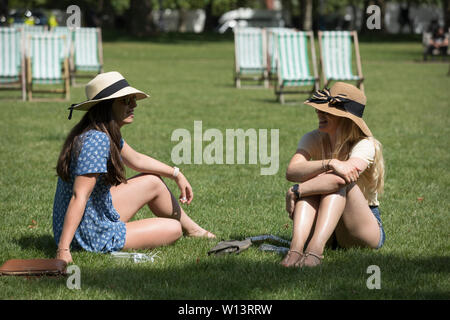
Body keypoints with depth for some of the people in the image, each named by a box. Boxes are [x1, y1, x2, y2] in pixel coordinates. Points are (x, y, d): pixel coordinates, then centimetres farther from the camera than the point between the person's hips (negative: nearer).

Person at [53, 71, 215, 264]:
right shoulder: (96, 140, -27)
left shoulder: (109, 134, 4)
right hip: (94, 237, -9)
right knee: (173, 230, 5)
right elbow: (79, 197, -32)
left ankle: (192, 228, 40)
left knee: (153, 181, 19)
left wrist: (176, 174, 27)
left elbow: (136, 160, 23)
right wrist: (63, 249, -37)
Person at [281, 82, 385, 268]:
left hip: (365, 230, -3)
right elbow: (292, 172, -23)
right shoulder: (313, 140, -1)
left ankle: (316, 248, -49)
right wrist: (329, 164, -39)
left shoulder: (364, 145, -14)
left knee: (338, 181, -28)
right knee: (312, 183, -24)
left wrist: (295, 191, -30)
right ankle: (296, 246, -47)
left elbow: (340, 179, -34)